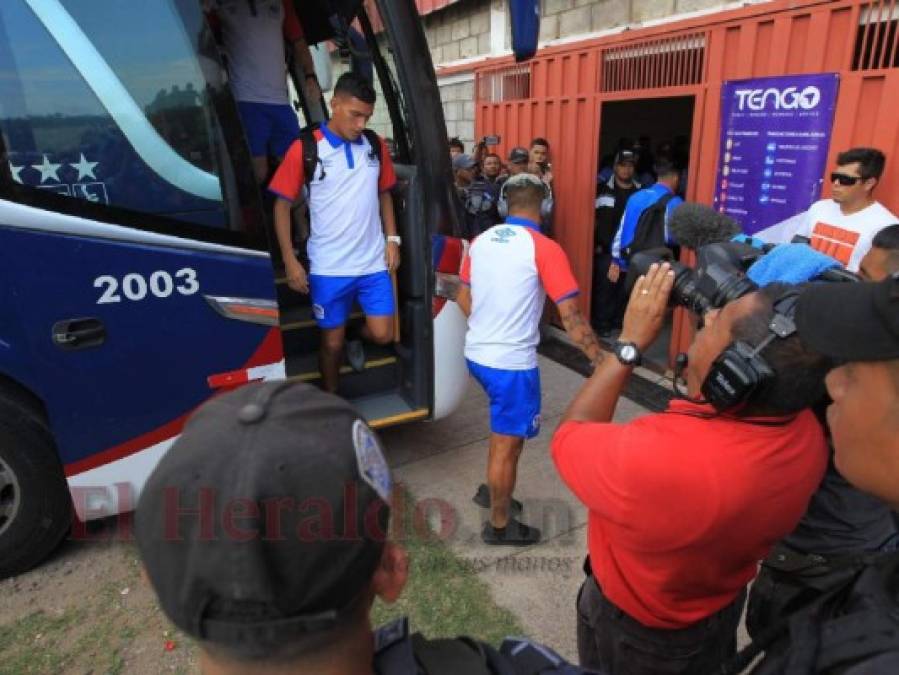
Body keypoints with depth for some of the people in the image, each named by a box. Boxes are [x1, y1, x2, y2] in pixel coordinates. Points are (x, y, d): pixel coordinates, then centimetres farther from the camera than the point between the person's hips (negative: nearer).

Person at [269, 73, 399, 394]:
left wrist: (392, 239, 5)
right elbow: (282, 205, -6)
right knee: (332, 342, 8)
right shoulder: (305, 149, -9)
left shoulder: (375, 146, 4)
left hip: (373, 262, 3)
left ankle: (355, 338, 39)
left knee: (382, 334, 4)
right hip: (329, 268, -3)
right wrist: (290, 261, -11)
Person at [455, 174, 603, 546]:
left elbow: (464, 299, 14)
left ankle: (492, 491, 43)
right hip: (512, 362, -7)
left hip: (477, 353, 7)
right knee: (508, 442, 10)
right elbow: (571, 317, -18)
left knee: (505, 428, 28)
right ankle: (499, 525, 27)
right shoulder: (545, 248, -15)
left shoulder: (481, 241, 4)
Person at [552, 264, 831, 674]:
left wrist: (631, 342, -23)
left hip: (636, 632, -4)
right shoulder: (809, 435, -26)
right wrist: (730, 318, -11)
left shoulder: (654, 459, -47)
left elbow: (569, 437, -25)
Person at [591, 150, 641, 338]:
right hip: (606, 249, -2)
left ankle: (619, 321, 23)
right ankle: (601, 323, 11)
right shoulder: (604, 190, 0)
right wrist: (596, 243, -1)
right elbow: (594, 218, 3)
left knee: (625, 287, 8)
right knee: (604, 286, 1)